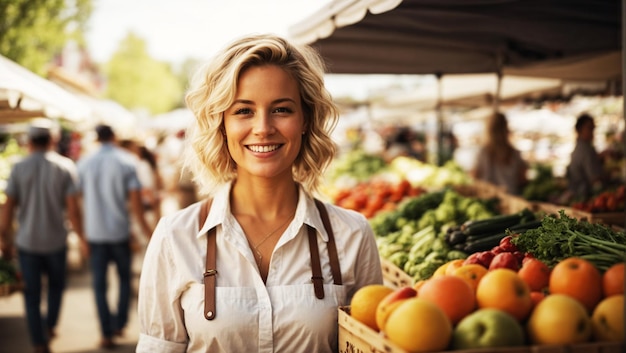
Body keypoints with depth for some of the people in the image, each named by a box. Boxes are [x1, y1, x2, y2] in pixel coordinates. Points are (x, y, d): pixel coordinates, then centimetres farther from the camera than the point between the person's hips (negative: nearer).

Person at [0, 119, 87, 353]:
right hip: (56, 240, 0)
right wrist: (81, 237, 1)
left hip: (27, 241, 0)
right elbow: (72, 209, -9)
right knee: (56, 285, 24)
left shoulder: (19, 168, -3)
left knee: (32, 294, 8)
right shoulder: (65, 166, -6)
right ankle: (50, 326, 18)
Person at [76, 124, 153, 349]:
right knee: (124, 279, 18)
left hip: (95, 232, 1)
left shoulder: (84, 163, 0)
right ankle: (119, 324, 18)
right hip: (120, 231, -1)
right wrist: (145, 229, -1)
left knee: (99, 284, 7)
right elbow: (135, 200, -9)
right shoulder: (126, 162, -6)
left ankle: (107, 334, 5)